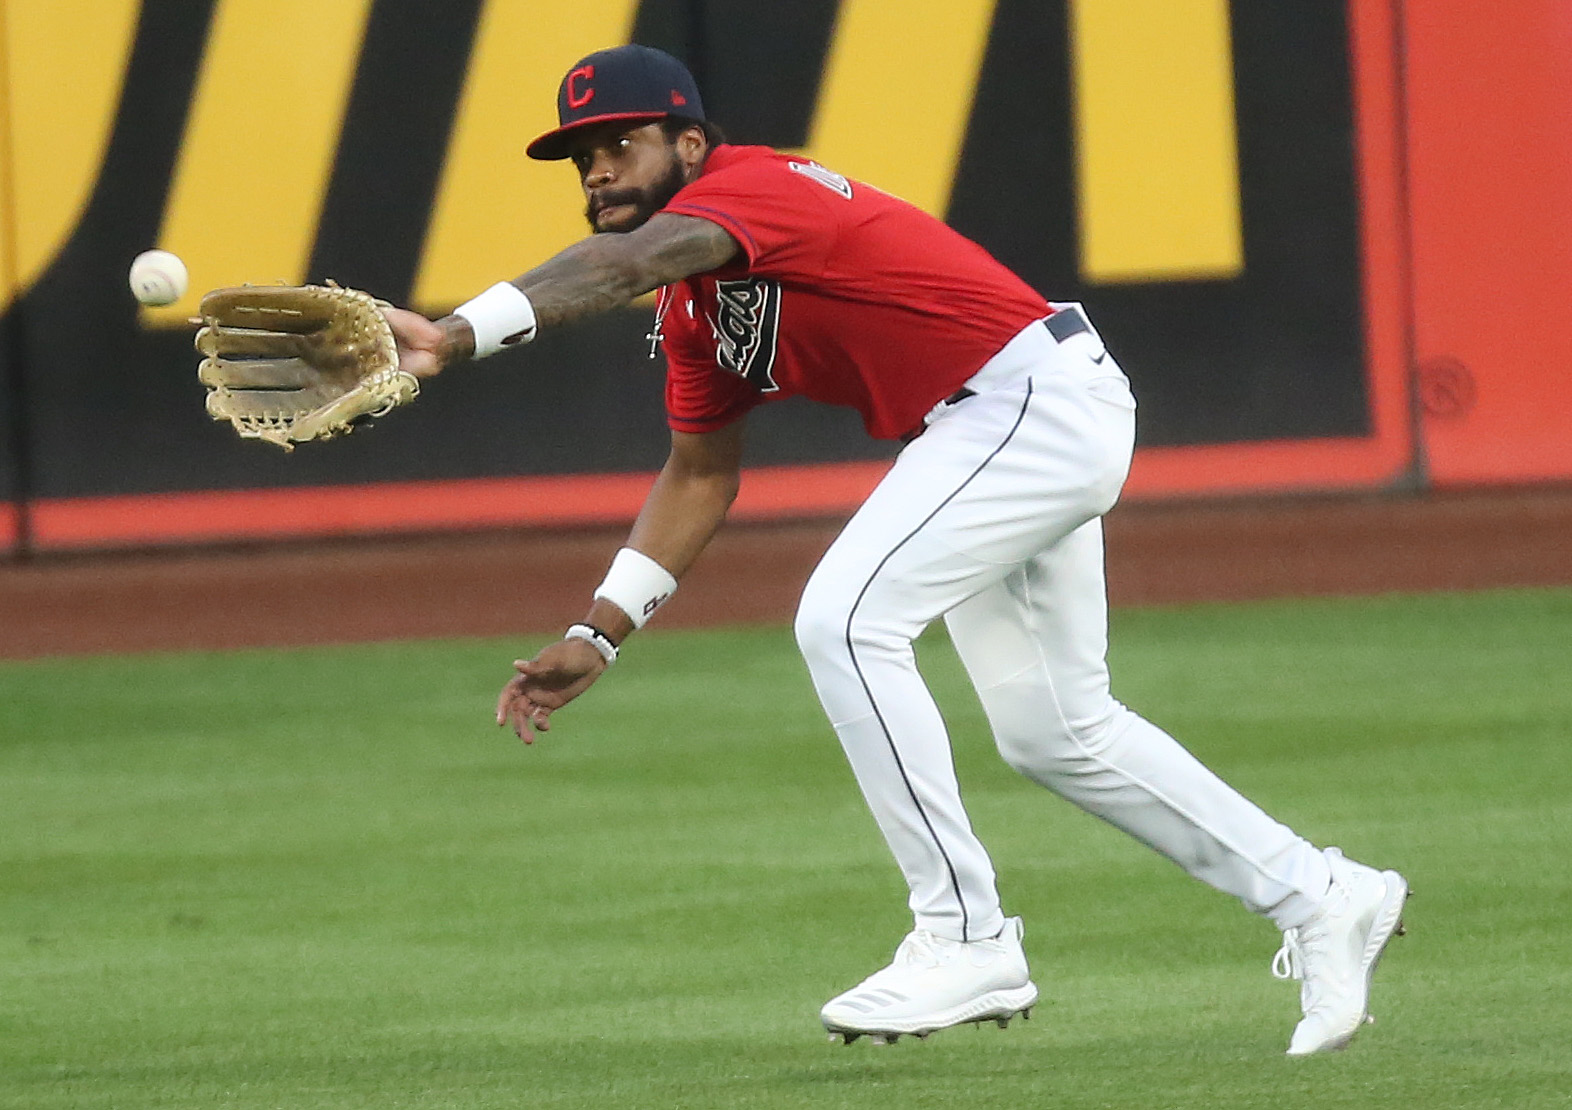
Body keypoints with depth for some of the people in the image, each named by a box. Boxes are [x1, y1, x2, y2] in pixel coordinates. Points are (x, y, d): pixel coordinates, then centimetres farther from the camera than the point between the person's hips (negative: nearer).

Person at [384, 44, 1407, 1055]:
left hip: (1041, 395, -11)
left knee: (847, 621, -21)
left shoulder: (743, 187, -19)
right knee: (1052, 731, 16)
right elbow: (700, 475, 19)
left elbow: (629, 260, -40)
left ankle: (966, 939, -15)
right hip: (1003, 432, 11)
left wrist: (460, 336, -53)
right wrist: (599, 634, 10)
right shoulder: (692, 308, 10)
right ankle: (1321, 899, 29)